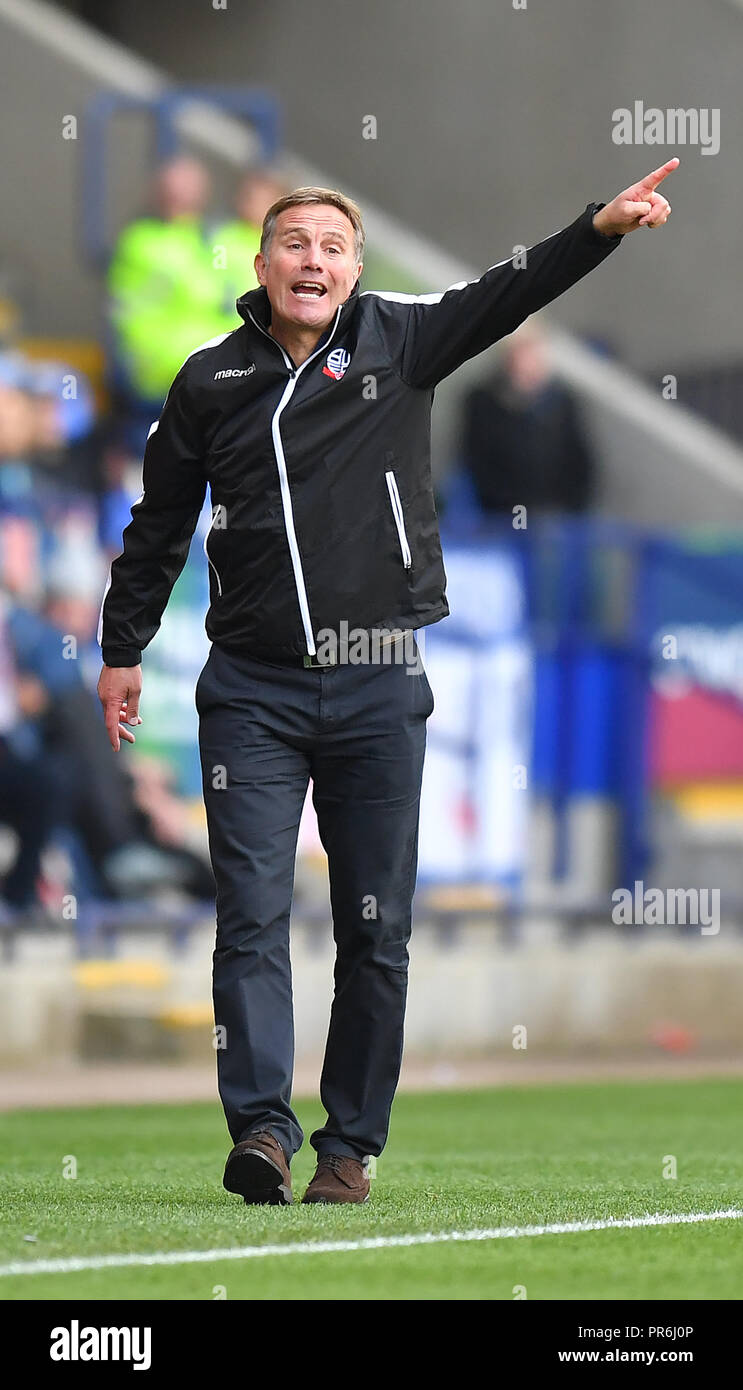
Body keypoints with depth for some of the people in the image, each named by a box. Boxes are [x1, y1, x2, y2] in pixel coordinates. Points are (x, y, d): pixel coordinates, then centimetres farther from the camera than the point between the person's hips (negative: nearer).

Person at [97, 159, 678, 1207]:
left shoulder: (401, 344, 4)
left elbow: (510, 295, -9)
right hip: (252, 688, 0)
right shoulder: (209, 383, 7)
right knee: (252, 916, -9)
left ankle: (351, 1146, 8)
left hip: (378, 688, 0)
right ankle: (262, 1130, -12)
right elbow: (159, 527, 16)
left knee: (376, 931, 2)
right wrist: (122, 650, 19)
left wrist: (602, 227, -25)